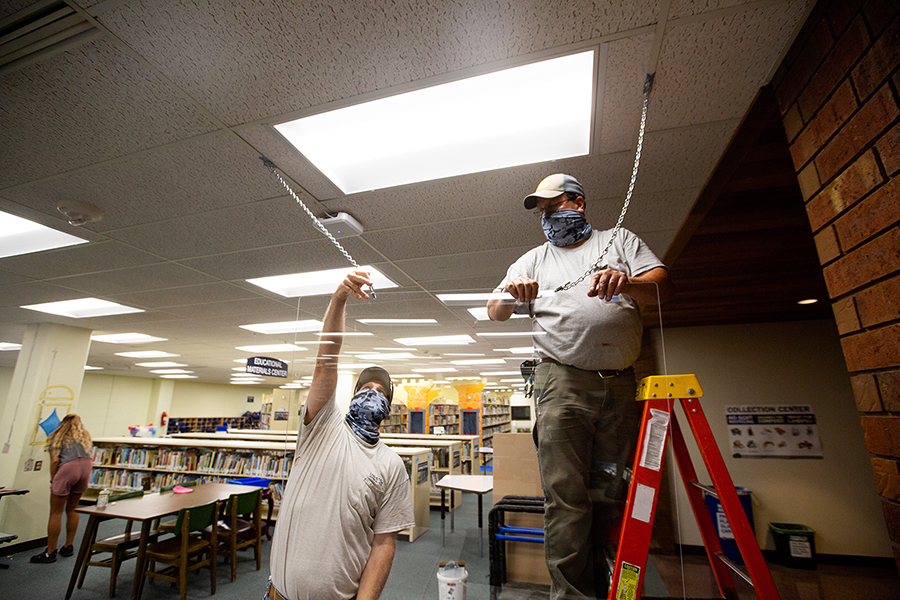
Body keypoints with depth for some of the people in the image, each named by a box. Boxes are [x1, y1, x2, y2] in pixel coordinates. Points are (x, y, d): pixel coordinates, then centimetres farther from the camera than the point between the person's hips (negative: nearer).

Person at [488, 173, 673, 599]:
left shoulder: (621, 241, 17)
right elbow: (495, 313, 10)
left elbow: (663, 286, 4)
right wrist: (511, 295, -15)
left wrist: (628, 283, -19)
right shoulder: (533, 260, 16)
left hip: (620, 385, 2)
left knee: (608, 494, 11)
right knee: (566, 497, -8)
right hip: (562, 383, -1)